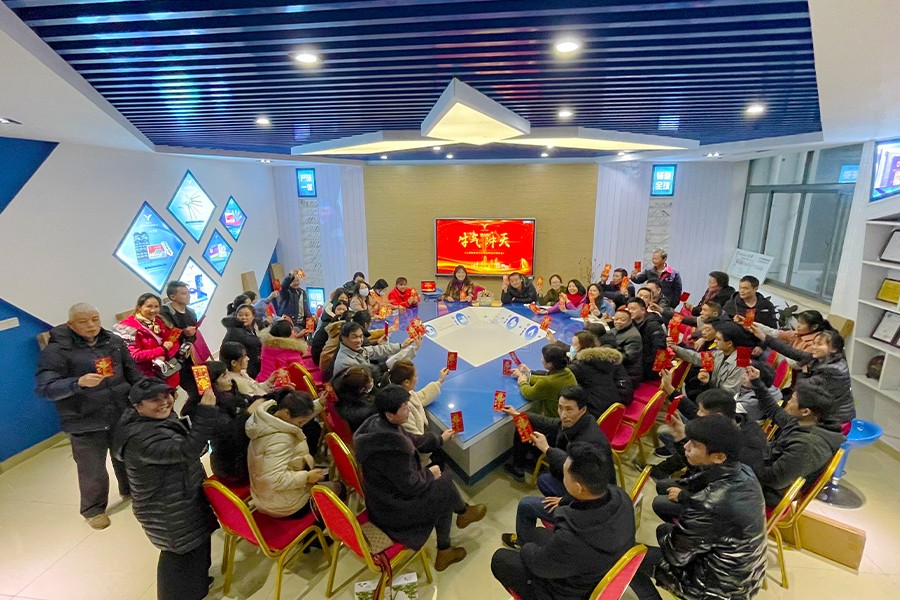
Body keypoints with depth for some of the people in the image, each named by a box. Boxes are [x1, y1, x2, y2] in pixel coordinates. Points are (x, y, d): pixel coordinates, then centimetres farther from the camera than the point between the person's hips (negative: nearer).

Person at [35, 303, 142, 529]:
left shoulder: (114, 341, 1)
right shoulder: (56, 350, -13)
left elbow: (132, 373, 10)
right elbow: (43, 388, -20)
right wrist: (78, 383, -36)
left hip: (123, 415, 4)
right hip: (85, 424, -4)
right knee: (93, 471, 7)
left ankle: (130, 490, 47)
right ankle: (93, 509, 34)